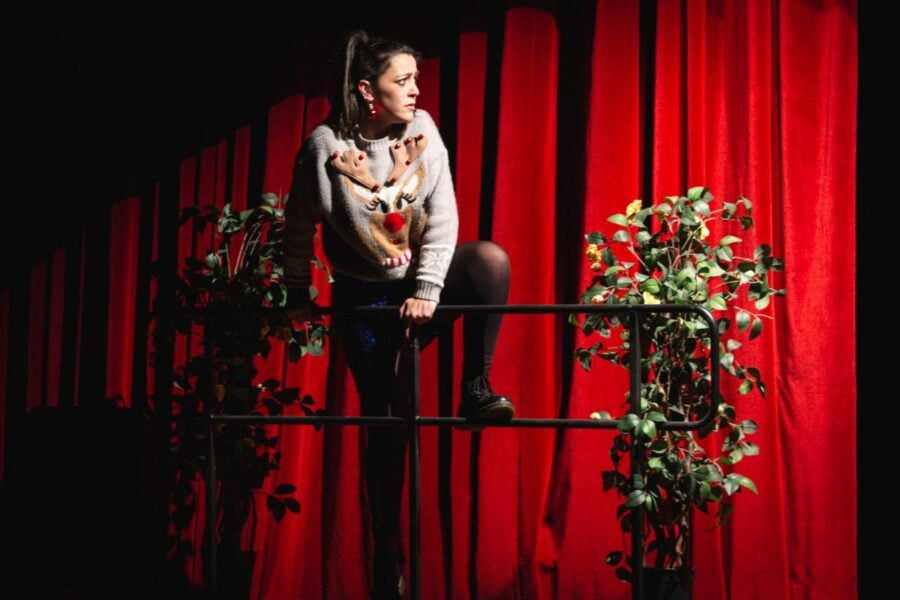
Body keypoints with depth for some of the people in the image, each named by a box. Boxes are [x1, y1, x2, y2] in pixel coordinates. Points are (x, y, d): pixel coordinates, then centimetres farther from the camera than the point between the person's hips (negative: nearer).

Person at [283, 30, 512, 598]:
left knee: (490, 258, -30)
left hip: (421, 280, 2)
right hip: (364, 296, -2)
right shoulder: (326, 146, -16)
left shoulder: (422, 131, -11)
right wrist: (298, 294, 3)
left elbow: (442, 215, -14)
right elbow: (299, 227, -4)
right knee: (386, 420, 0)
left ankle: (477, 388, -17)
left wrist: (428, 289, -23)